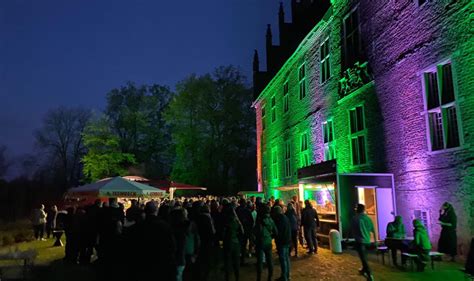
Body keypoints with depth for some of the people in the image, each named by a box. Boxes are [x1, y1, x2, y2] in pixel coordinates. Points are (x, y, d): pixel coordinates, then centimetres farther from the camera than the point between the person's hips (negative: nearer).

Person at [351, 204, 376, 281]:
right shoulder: (368, 218, 3)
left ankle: (369, 275, -14)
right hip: (367, 240, 6)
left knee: (363, 258, -6)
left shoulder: (355, 218, -8)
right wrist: (375, 239, 18)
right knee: (364, 256, 25)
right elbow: (373, 230, 6)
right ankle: (364, 269, 39)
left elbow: (351, 230, -1)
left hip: (359, 240, -5)